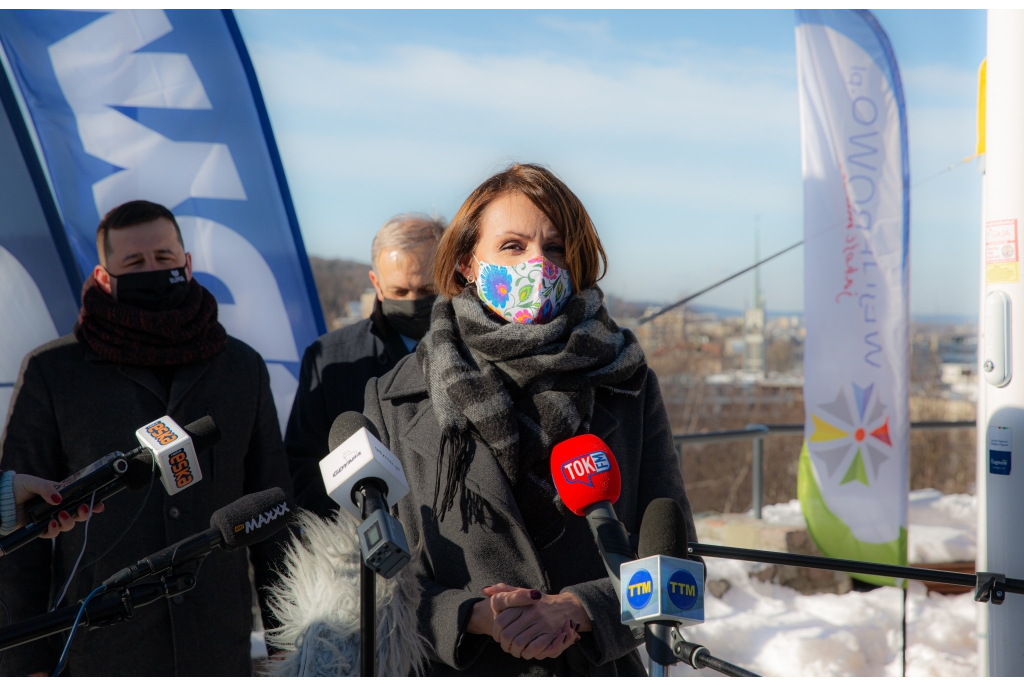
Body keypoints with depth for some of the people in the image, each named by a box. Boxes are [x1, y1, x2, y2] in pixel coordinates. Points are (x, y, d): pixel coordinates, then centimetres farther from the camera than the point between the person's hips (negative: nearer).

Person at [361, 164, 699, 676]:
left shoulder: (629, 388, 0)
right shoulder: (395, 401, -1)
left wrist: (576, 609, -18)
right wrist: (474, 616, -19)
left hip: (601, 669, 1)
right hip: (454, 673, 0)